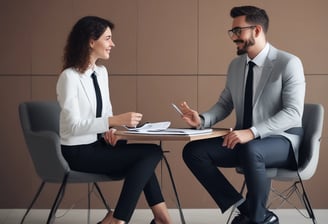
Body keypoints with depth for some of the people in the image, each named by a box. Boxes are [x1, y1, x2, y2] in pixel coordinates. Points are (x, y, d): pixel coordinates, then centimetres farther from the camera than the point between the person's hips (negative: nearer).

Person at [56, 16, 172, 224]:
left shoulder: (101, 72, 8)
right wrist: (115, 121, -30)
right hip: (78, 151, -8)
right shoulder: (70, 77, -16)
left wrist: (110, 130, -8)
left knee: (149, 153, -15)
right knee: (150, 154, -18)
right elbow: (73, 126, -23)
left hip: (98, 144, 8)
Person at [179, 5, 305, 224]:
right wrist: (202, 119, -10)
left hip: (281, 140, -7)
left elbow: (293, 113, -20)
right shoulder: (235, 65, 9)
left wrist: (252, 132, -32)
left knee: (250, 151, -40)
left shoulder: (289, 63, -12)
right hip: (244, 139, 7)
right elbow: (224, 104, 13)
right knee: (193, 151, -13)